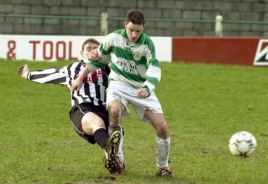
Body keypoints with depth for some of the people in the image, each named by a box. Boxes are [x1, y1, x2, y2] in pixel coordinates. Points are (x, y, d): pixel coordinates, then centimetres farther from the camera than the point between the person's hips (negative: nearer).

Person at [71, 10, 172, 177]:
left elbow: (154, 70, -31)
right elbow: (98, 58, 8)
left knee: (162, 127, -9)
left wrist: (147, 89, -51)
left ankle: (163, 166, 16)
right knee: (114, 109, -35)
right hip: (119, 83, 0)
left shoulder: (147, 44, -17)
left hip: (141, 88, 0)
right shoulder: (113, 38, -11)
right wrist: (81, 79, 13)